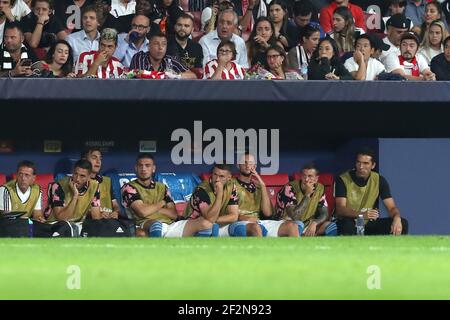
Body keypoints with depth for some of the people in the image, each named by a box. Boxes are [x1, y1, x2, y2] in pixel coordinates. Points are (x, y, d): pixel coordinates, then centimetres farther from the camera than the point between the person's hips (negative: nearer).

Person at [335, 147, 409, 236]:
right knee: (347, 224, -40)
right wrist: (362, 214, -41)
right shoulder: (343, 180, -11)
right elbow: (340, 209, -21)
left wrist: (397, 218, -30)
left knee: (402, 223, -16)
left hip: (369, 224, 4)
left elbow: (391, 207, -4)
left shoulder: (379, 180, 0)